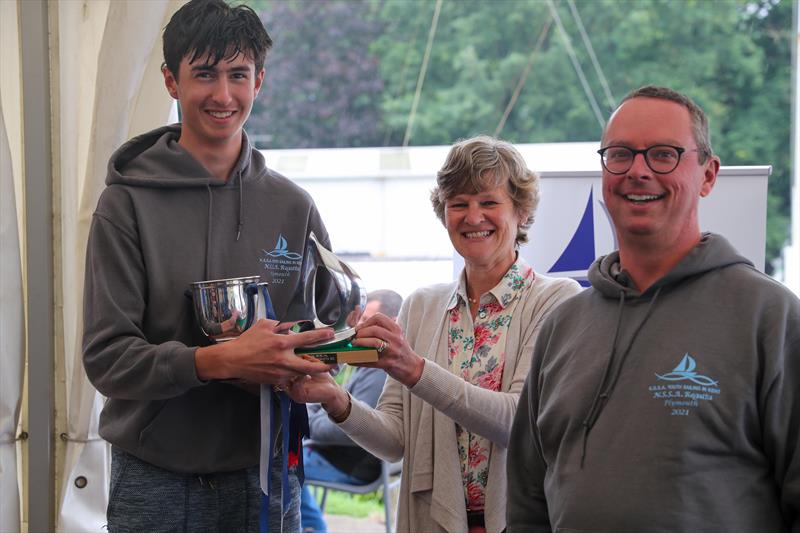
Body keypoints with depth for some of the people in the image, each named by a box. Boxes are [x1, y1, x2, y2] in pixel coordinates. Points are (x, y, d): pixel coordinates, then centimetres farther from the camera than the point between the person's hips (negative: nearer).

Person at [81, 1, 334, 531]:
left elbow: (333, 327, 9)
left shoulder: (294, 207, 6)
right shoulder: (127, 203, -4)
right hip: (155, 482, -2)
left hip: (267, 478, 3)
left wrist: (297, 372, -13)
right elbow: (106, 357, -11)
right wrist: (219, 361, -25)